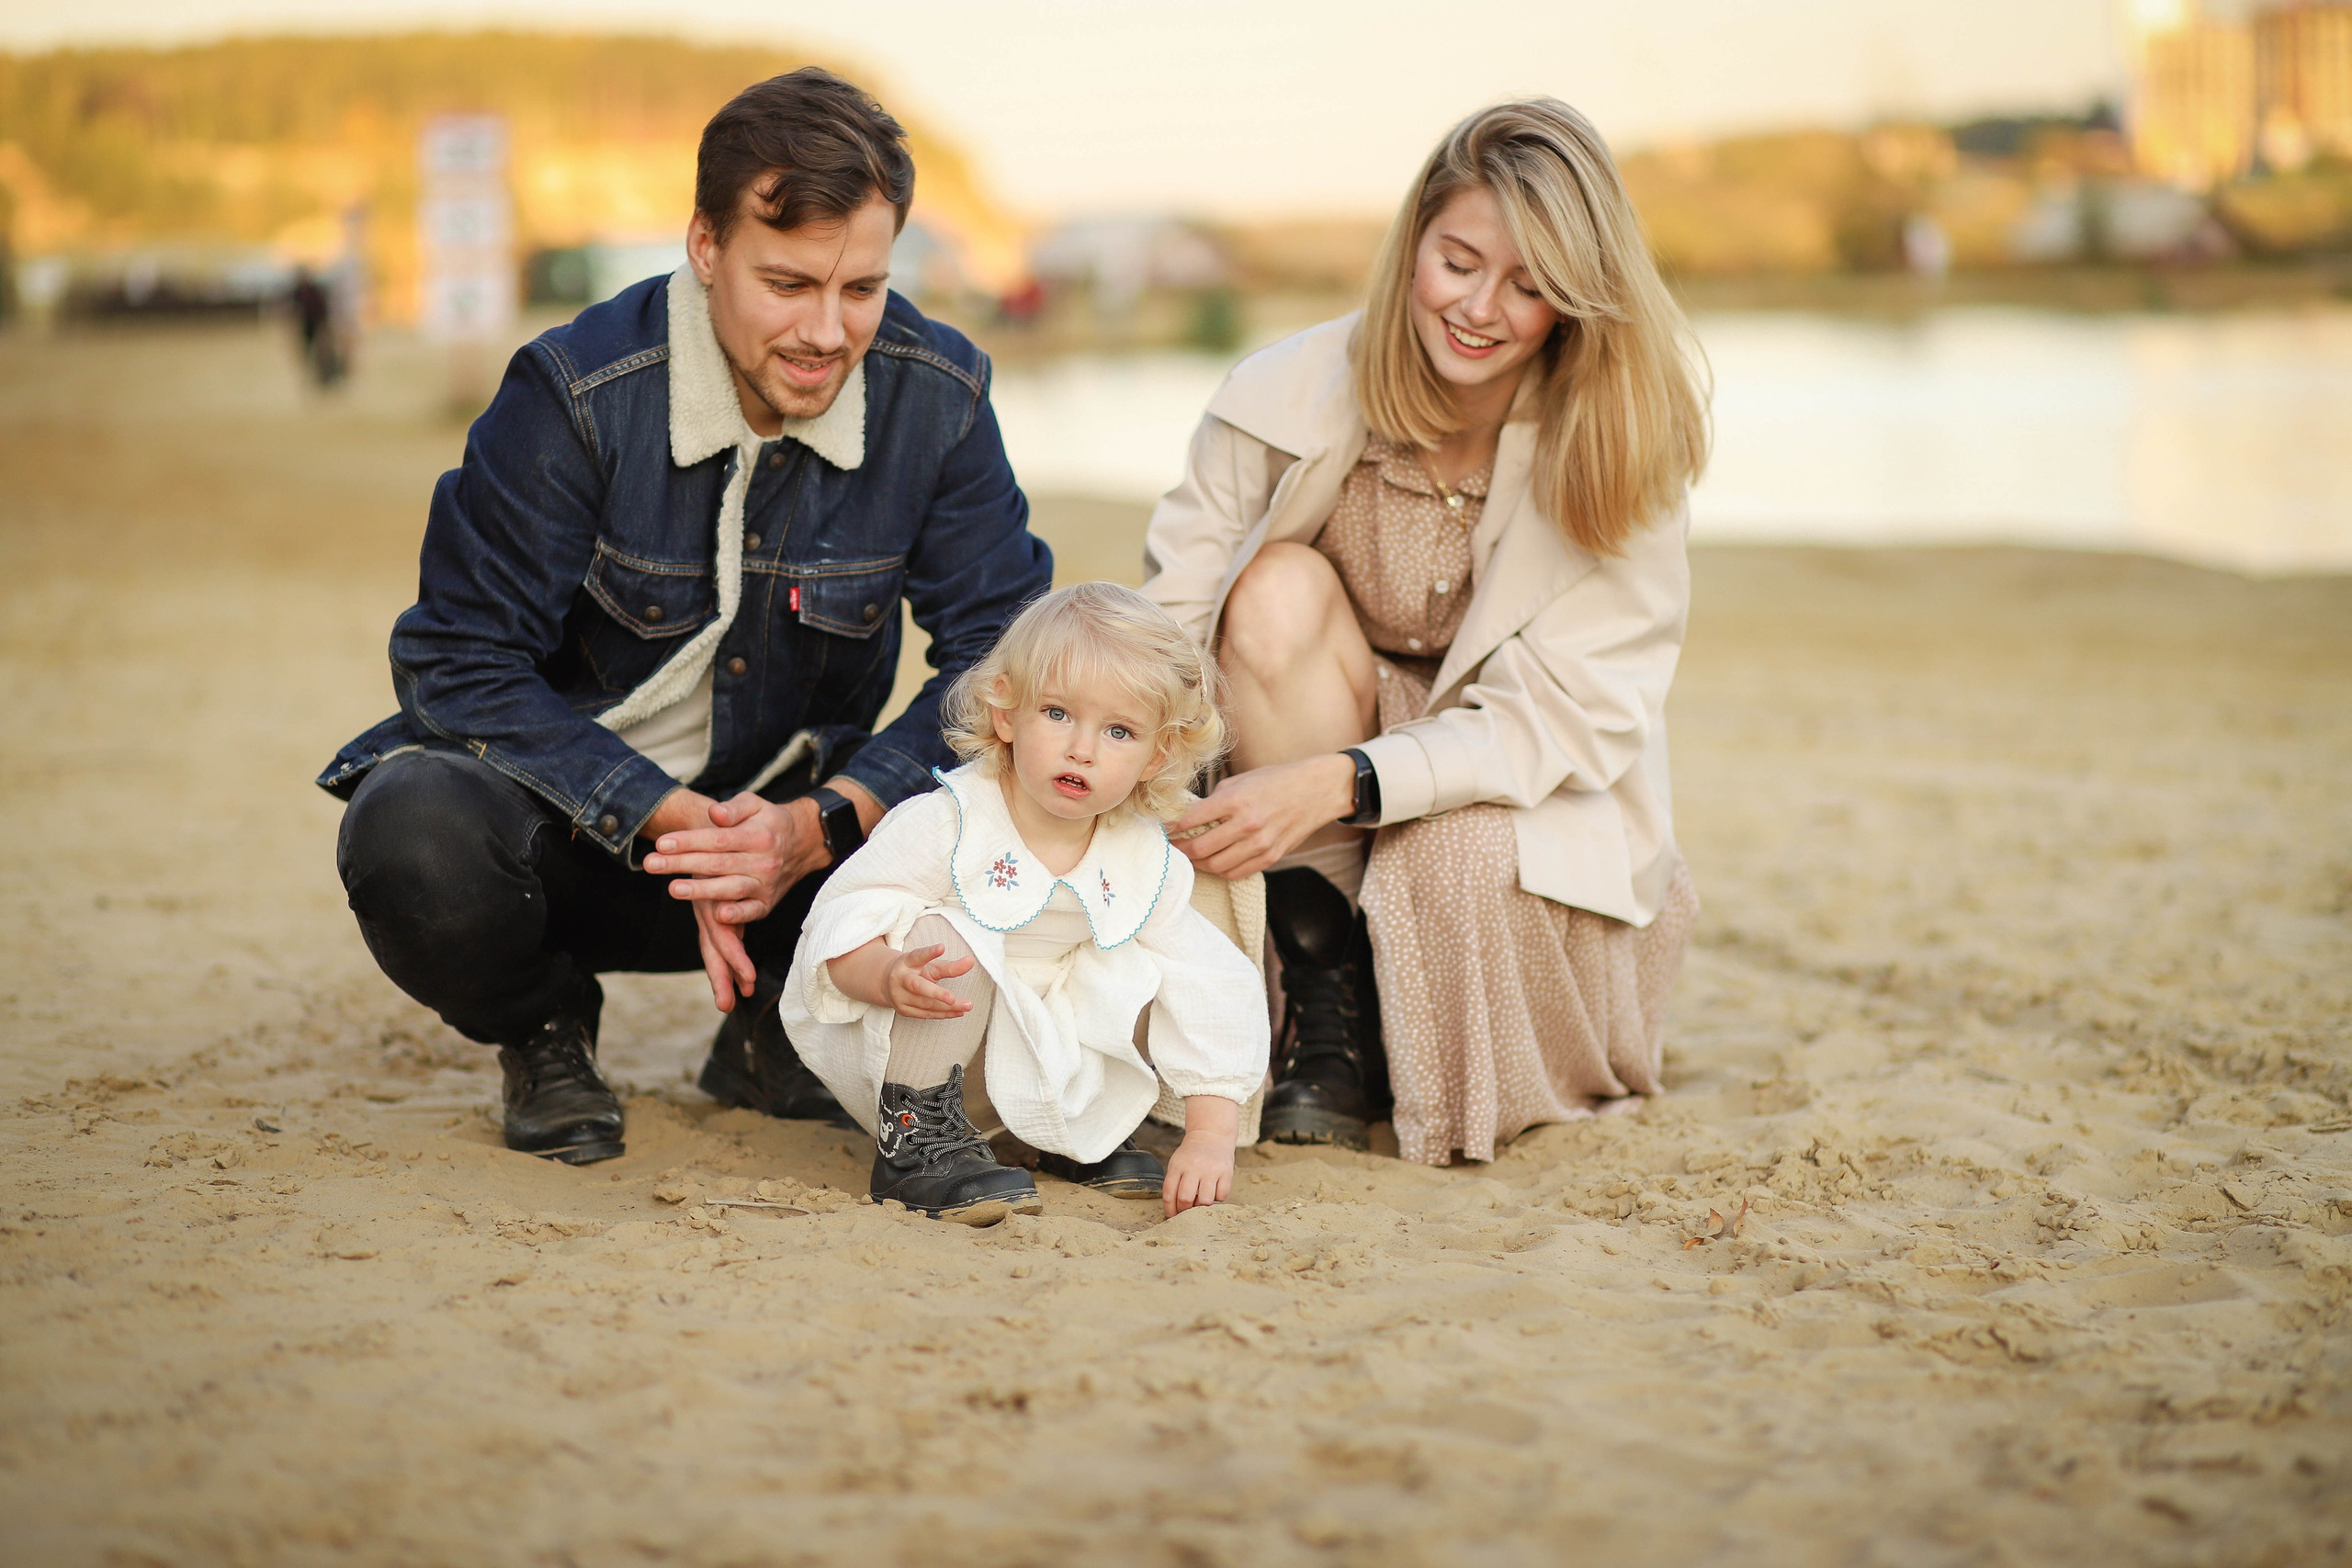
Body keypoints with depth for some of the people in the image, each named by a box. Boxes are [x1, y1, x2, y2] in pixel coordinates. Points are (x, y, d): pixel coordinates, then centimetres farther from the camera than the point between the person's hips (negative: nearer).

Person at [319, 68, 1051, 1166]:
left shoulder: (937, 398, -12)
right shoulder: (576, 396, -21)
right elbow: (463, 664, -18)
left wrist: (818, 827, -28)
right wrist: (668, 821, -31)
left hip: (791, 818, 3)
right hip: (573, 819, -2)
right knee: (418, 841, -35)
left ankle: (777, 1019, 7)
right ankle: (543, 1029, 2)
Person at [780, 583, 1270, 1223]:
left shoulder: (1148, 865, -10)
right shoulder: (945, 824, -24)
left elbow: (1214, 998, -9)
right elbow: (841, 925, -25)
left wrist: (1210, 1138, -17)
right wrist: (890, 976, -49)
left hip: (1033, 1061, 5)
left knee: (1144, 978, -12)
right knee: (951, 938, -32)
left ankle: (1084, 1131, 12)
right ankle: (915, 1131, -20)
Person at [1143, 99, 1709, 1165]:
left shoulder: (1620, 444, -18)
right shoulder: (1292, 397, -18)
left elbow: (1562, 716, -23)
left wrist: (1339, 781, -38)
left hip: (1534, 798, -1)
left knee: (1465, 864, -36)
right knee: (1280, 589, -28)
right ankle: (1329, 1003, -19)